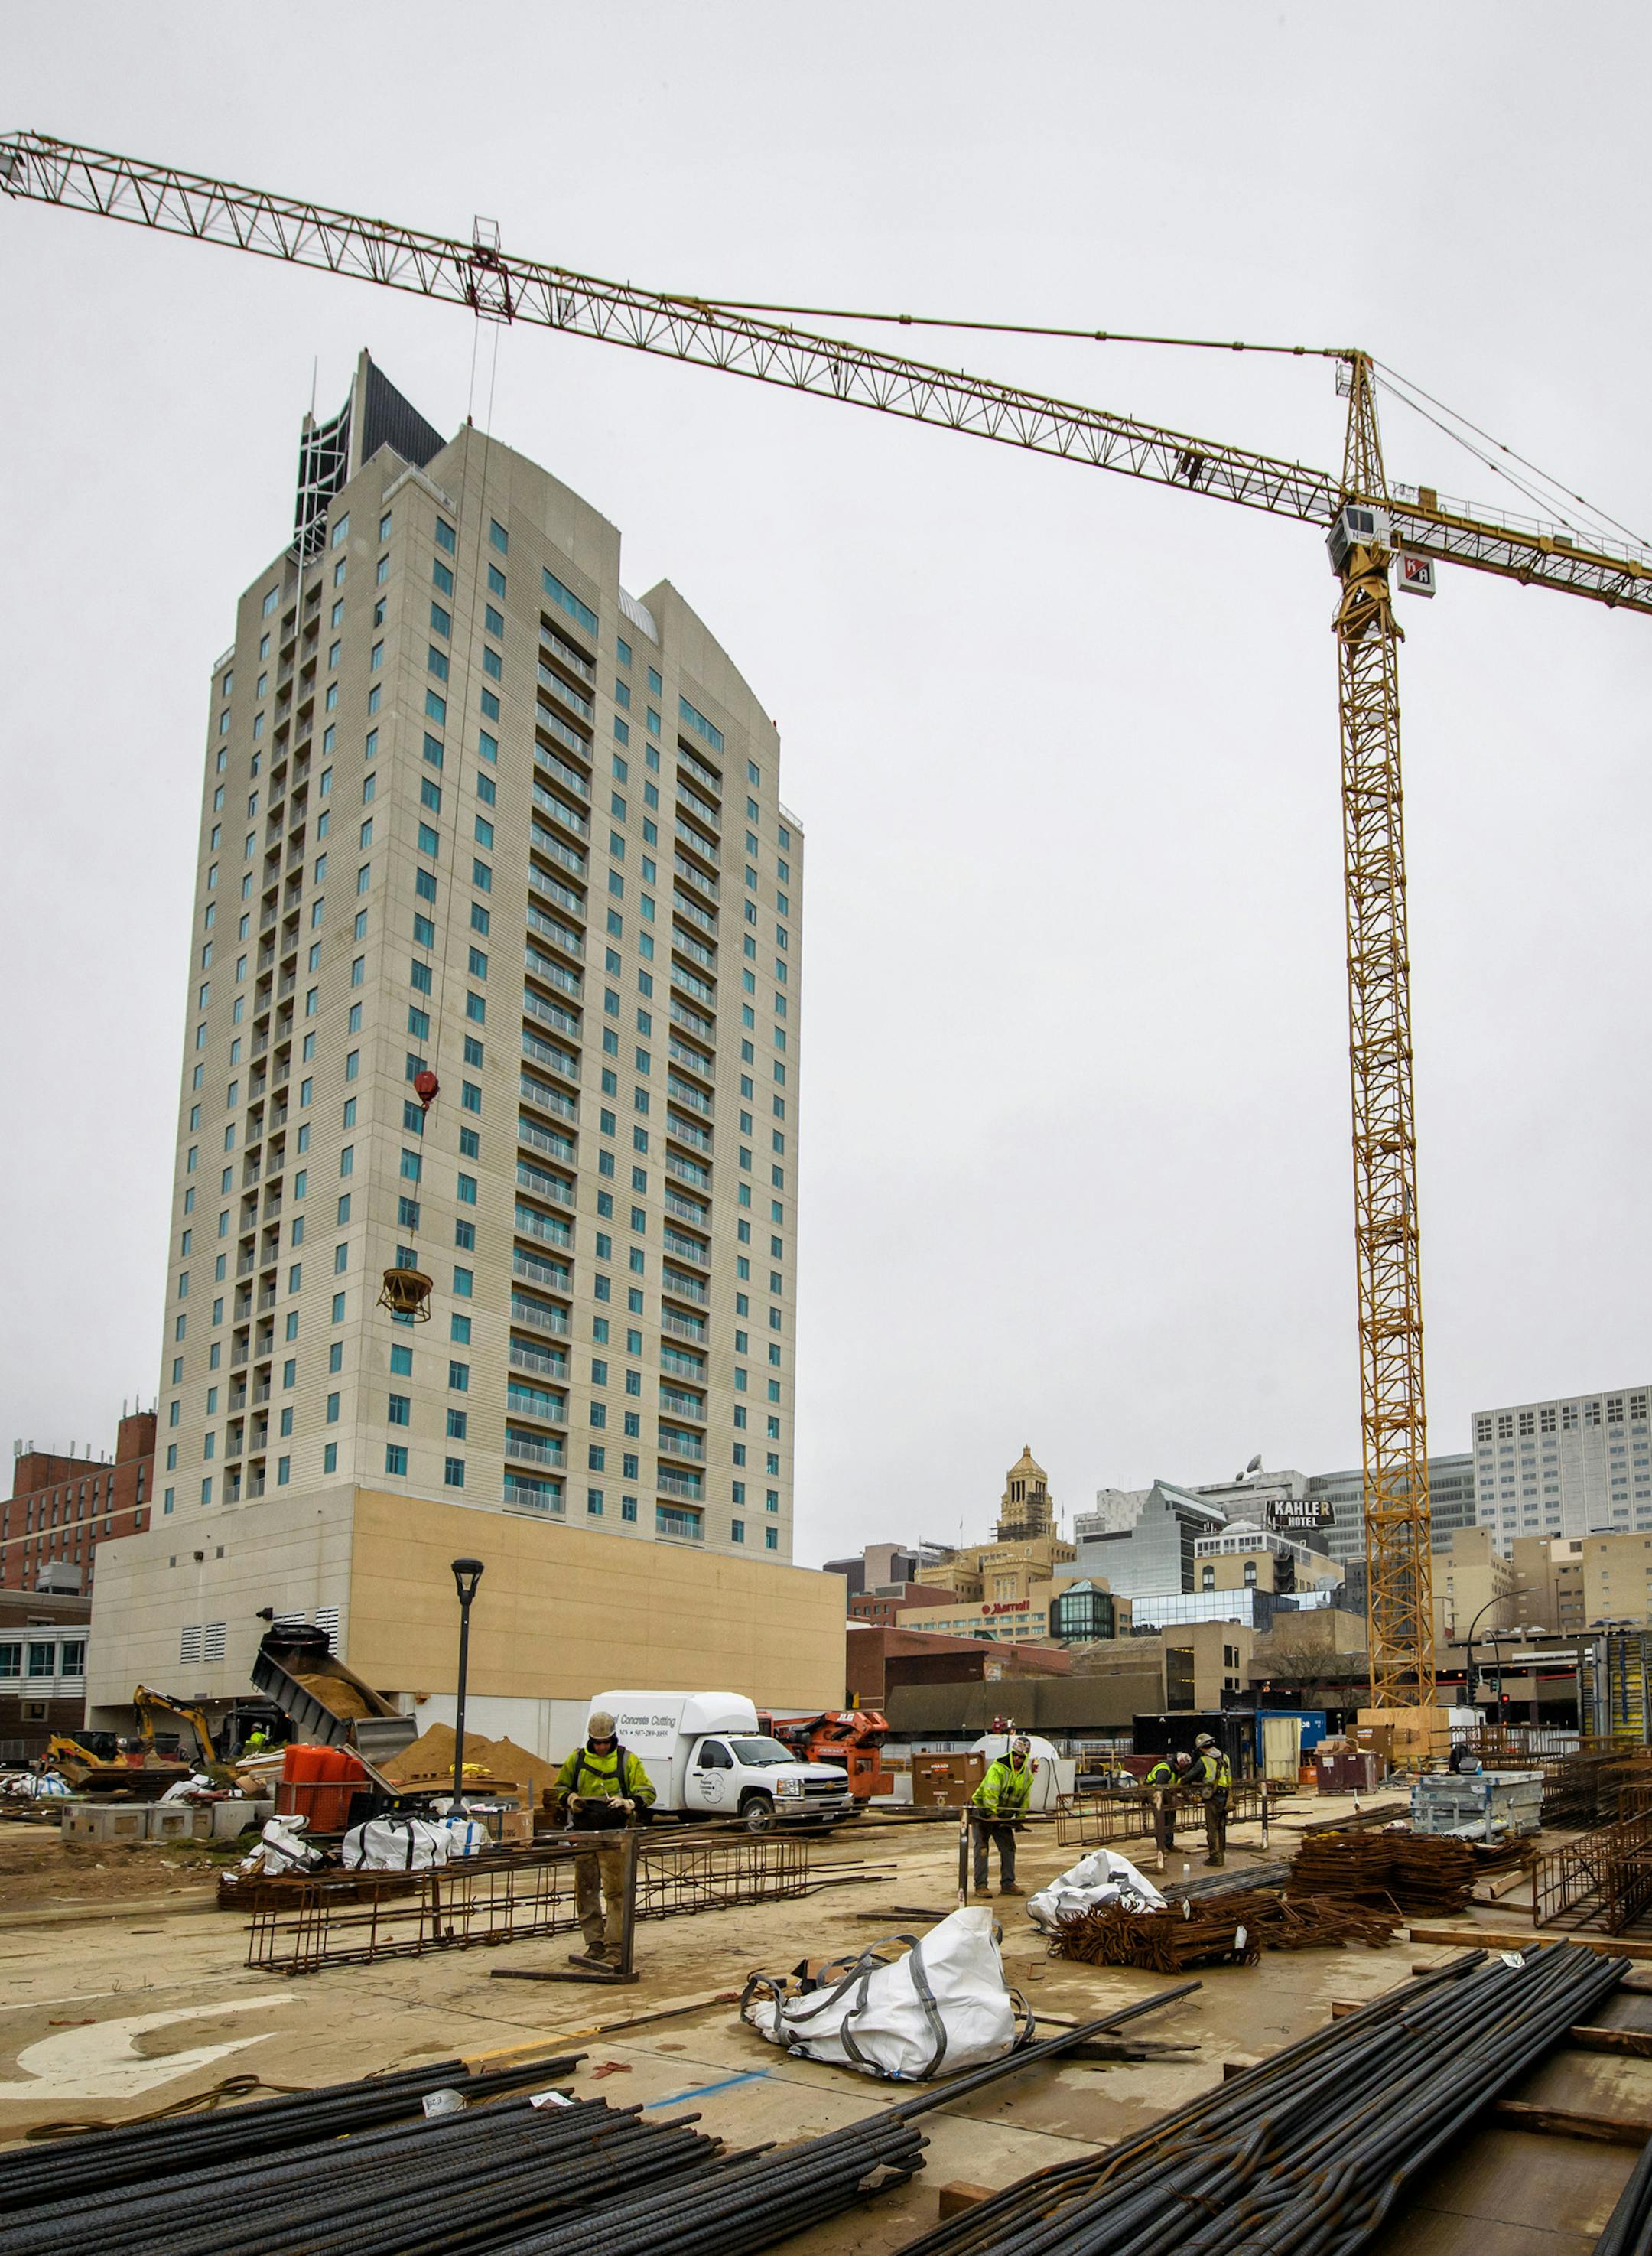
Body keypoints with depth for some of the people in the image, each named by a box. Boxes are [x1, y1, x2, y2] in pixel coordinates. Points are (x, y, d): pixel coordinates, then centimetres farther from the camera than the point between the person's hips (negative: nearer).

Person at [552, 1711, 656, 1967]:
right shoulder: (577, 1758, 10)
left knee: (615, 1891, -7)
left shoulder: (627, 1759, 3)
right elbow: (559, 1788, 19)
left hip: (613, 1835, -3)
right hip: (583, 1833, 3)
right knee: (586, 1891, 6)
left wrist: (630, 1803, -21)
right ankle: (594, 1944, 14)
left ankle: (615, 1947, -6)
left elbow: (648, 1791, -1)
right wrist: (570, 1799, -4)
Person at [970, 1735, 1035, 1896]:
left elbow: (1024, 1800, 10)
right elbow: (990, 1793, -29)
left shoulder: (1027, 1775, 1)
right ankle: (980, 1885, -4)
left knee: (1009, 1848, 4)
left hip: (1003, 1816, 6)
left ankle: (1007, 1884, 11)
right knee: (982, 1848, -7)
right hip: (982, 1812, -6)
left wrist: (1020, 1819, 4)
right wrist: (992, 1814, -33)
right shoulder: (998, 1768, -21)